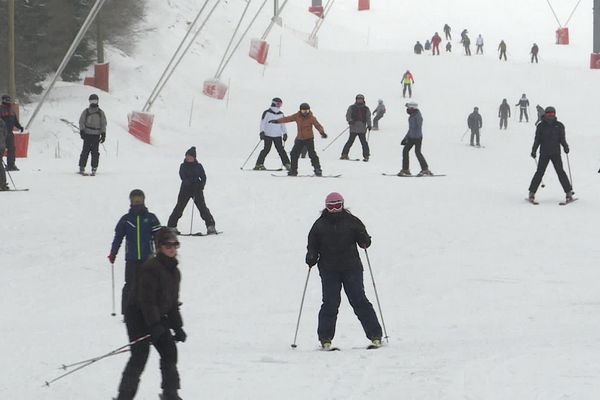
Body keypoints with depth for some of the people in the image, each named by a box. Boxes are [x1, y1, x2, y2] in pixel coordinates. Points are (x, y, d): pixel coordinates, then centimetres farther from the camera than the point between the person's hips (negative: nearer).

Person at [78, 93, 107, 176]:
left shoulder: (100, 113, 8)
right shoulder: (86, 112, 6)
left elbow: (103, 124, 9)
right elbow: (81, 122, 6)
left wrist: (103, 134, 1)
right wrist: (82, 131, -8)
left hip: (96, 135, 0)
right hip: (87, 134, 0)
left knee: (95, 152, -4)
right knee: (85, 151, -5)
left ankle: (94, 169, 1)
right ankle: (82, 168, 0)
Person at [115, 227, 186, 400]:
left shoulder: (175, 272, 10)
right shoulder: (150, 268, -18)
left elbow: (173, 302, 16)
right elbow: (146, 299, -23)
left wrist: (177, 327, 11)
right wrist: (155, 325, -27)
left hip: (157, 317, 8)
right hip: (138, 316, -8)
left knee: (169, 351, 3)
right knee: (140, 356, -14)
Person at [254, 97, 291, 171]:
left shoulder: (281, 114, 13)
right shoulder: (267, 113, -3)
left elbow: (283, 124, 18)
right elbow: (263, 122, -4)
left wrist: (285, 133, 10)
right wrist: (262, 132, -12)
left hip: (278, 135, 4)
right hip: (268, 135, -4)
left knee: (281, 150, -1)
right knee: (266, 149, -8)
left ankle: (287, 164, 0)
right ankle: (259, 164, -3)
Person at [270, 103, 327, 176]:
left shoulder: (311, 118, -10)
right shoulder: (297, 116, 1)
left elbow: (318, 125, -18)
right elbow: (287, 119, 6)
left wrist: (322, 132, -36)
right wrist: (277, 121, 4)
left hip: (309, 139, -5)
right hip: (299, 139, 5)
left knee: (312, 154, -14)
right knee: (294, 154, 5)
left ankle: (317, 170, -9)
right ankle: (293, 171, 16)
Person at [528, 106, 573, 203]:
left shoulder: (559, 125, 6)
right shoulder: (541, 126, 5)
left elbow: (562, 139, 8)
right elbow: (537, 140, 8)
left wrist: (565, 147, -10)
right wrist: (534, 150, -2)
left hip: (556, 153, 0)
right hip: (544, 153, 0)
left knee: (560, 171, -8)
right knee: (540, 172, -4)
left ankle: (569, 192, -4)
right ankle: (532, 192, 6)